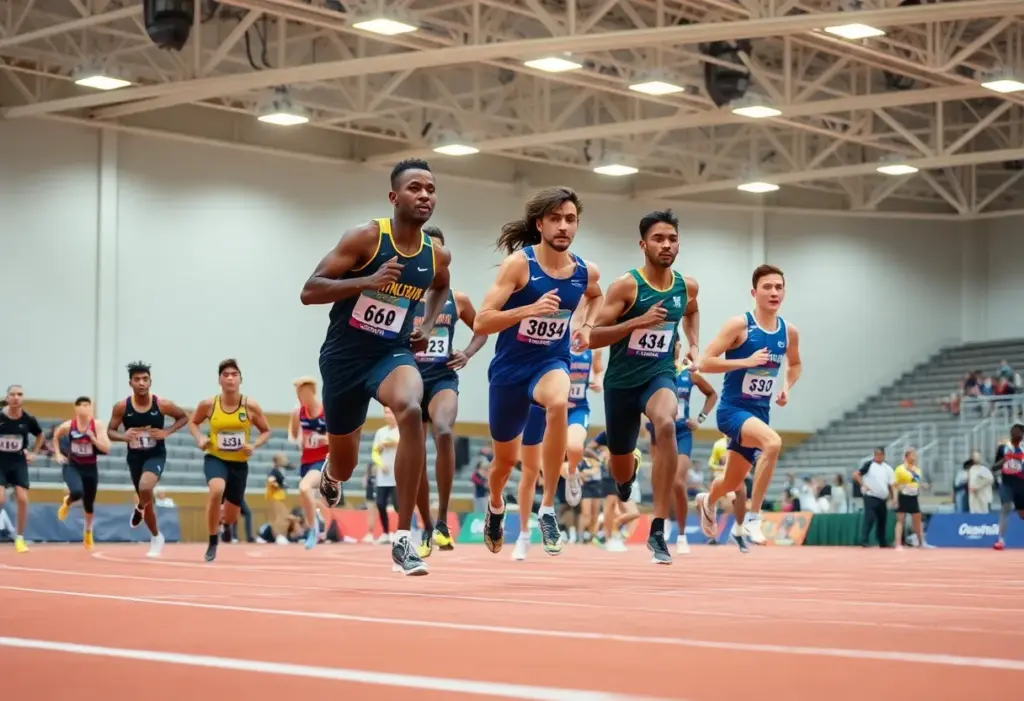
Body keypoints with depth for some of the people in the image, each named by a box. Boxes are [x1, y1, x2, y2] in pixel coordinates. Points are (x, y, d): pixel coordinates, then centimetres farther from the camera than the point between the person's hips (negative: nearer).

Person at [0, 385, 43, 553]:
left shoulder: (28, 419, -5)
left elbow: (40, 436, 17)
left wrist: (34, 453, 8)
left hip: (18, 462, 2)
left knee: (22, 499, -6)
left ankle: (19, 539, 8)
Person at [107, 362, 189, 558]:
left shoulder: (162, 404, -14)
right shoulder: (121, 407, -12)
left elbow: (184, 417, 2)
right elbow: (110, 431, -2)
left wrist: (166, 432, -14)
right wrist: (123, 436, -24)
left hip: (156, 455, -3)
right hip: (135, 457, 3)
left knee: (145, 488, -32)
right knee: (146, 498, 15)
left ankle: (139, 509, 2)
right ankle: (156, 537, 37)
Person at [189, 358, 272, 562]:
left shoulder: (251, 406, -8)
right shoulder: (208, 404, -8)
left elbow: (266, 431, 5)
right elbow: (193, 423, 11)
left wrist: (254, 445, -13)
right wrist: (200, 438, -9)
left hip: (239, 463, 2)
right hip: (215, 459, -2)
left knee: (231, 518, 10)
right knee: (216, 490, -37)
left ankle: (222, 518, 53)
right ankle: (212, 544, -21)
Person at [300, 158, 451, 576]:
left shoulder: (437, 255, -2)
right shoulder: (366, 237, -15)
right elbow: (309, 292, -18)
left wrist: (428, 326, 8)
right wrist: (367, 281, -31)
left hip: (393, 353, 2)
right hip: (344, 354, -1)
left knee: (411, 410, -34)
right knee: (344, 465, 13)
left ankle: (403, 538, -29)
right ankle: (330, 476, 58)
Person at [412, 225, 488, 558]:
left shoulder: (457, 299, 7)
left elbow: (482, 329, 21)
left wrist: (467, 354, 3)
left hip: (443, 378, -1)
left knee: (443, 431, -31)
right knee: (415, 459, 3)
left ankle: (443, 522, -26)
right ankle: (427, 529, 25)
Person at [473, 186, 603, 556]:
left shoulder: (585, 271, -3)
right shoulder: (519, 263, -16)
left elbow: (596, 296, 24)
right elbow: (481, 323, -21)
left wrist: (587, 327, 6)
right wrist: (530, 308, -33)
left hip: (551, 362, 1)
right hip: (509, 368, -1)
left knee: (559, 403, -37)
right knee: (506, 458, 15)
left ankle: (548, 507, -27)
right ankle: (496, 506, 53)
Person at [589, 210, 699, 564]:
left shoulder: (687, 286, -1)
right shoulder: (626, 286, -15)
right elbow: (593, 336, -18)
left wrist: (693, 343, 7)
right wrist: (638, 321, -28)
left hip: (659, 375, 1)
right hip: (621, 381, -1)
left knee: (666, 425, -34)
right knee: (621, 466, 13)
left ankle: (658, 532, -30)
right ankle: (628, 476, 59)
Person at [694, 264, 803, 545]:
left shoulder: (789, 332, 2)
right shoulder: (739, 325, -14)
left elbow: (795, 364, 23)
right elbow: (704, 363, -17)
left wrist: (787, 386, 4)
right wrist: (746, 361, -25)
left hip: (759, 413, 6)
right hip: (733, 409, -6)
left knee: (733, 482, 19)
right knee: (773, 442, -35)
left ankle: (708, 501, 56)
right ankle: (752, 518, -25)